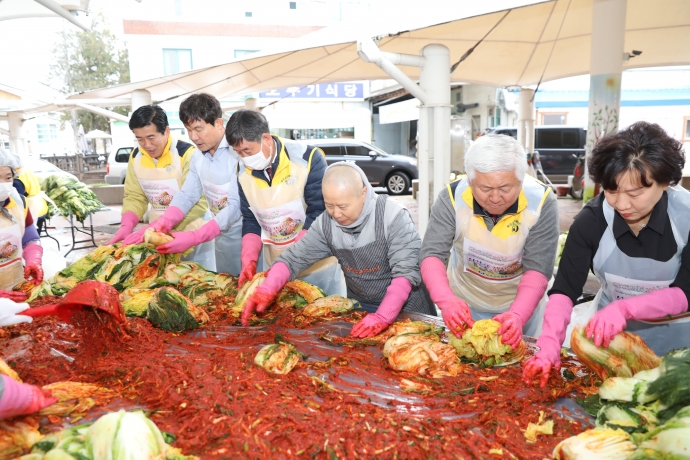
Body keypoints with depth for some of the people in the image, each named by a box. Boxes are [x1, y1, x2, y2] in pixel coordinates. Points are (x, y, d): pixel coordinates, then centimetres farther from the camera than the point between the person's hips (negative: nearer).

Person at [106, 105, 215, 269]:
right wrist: (126, 227, -15)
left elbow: (195, 203, -25)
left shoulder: (187, 154, -21)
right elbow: (134, 197, 5)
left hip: (192, 234, -5)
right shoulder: (136, 157, 0)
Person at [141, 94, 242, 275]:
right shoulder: (198, 155, 5)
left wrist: (195, 237, -28)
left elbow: (236, 205, -25)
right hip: (222, 234, 7)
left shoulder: (238, 151, -21)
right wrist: (164, 222, -12)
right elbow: (187, 195, 7)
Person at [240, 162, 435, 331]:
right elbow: (294, 257, -7)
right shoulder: (326, 223, -9)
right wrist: (267, 289, -23)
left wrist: (383, 317, -36)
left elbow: (406, 271, -27)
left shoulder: (393, 216, -24)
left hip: (407, 311, -3)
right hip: (359, 311, 4)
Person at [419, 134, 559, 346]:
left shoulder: (541, 202, -26)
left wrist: (517, 316, -40)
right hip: (464, 304, 1)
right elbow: (432, 255, -25)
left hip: (521, 304, 0)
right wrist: (446, 300, -42)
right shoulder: (452, 198, -24)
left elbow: (537, 269, -24)